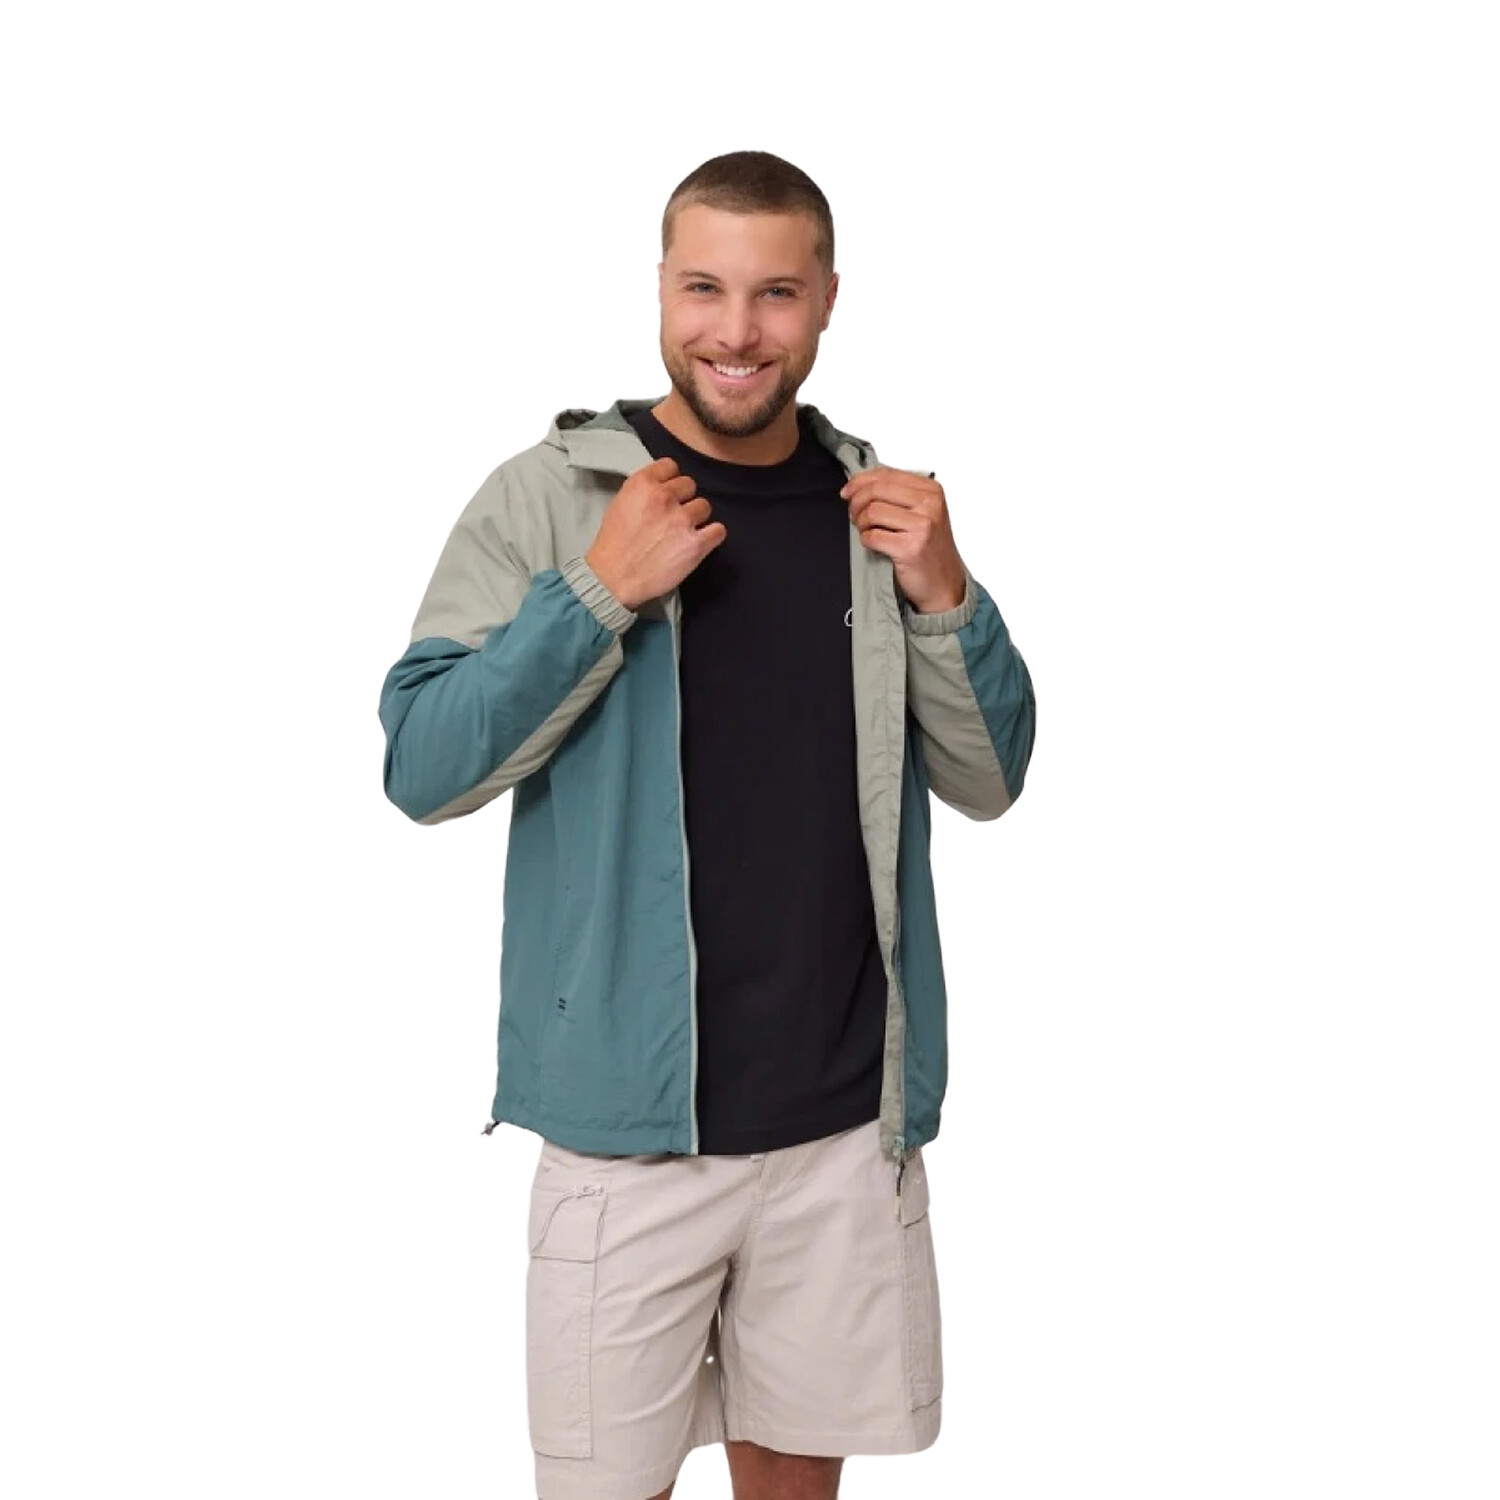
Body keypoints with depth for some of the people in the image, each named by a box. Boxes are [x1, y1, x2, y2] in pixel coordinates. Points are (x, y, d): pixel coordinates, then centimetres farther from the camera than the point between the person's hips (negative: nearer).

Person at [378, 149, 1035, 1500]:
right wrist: (600, 594, -21)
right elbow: (425, 771, -11)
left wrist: (942, 598, -10)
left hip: (849, 1121, 3)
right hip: (628, 1121, -3)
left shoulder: (879, 510, 5)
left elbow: (989, 779, 6)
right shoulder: (549, 497, -6)